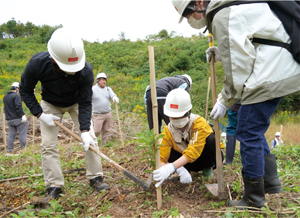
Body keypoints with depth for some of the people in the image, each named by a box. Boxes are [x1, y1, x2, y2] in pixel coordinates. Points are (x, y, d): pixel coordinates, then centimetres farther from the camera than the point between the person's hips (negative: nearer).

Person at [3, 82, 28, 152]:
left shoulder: (5, 97, 16)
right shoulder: (16, 96, -12)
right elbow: (18, 106, -21)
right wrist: (23, 115, -20)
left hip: (9, 119, 8)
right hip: (17, 119, -8)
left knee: (11, 134, 11)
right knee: (22, 133, 0)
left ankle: (10, 149, 12)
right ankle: (23, 147, 2)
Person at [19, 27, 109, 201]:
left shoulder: (86, 70, -34)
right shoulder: (37, 64, -35)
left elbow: (85, 103, -24)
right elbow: (25, 90, -15)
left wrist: (85, 130, -32)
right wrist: (40, 114, -21)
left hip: (76, 103, 0)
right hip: (50, 105, 0)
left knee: (90, 139, -6)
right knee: (48, 145, -6)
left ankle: (96, 178, 8)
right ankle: (54, 187, 5)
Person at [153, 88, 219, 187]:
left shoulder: (199, 123, -31)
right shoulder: (167, 132, -20)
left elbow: (192, 152, -43)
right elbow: (159, 160, -25)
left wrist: (170, 168, -57)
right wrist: (179, 169, -45)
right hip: (188, 162, 1)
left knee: (211, 139, -33)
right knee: (169, 154, -30)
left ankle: (208, 167, -4)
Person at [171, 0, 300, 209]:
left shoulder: (222, 17, -14)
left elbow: (237, 68, -15)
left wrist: (225, 100, -5)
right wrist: (221, 55, 11)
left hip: (270, 76, -10)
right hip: (282, 71, 10)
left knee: (248, 134, -3)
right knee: (254, 131, 19)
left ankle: (254, 201, 10)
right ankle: (271, 182, 27)